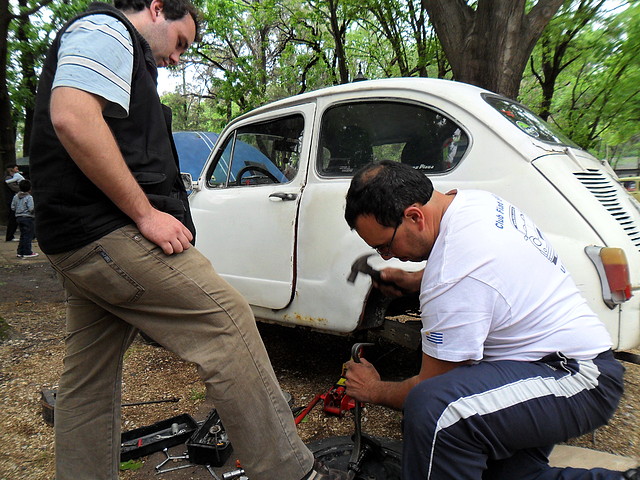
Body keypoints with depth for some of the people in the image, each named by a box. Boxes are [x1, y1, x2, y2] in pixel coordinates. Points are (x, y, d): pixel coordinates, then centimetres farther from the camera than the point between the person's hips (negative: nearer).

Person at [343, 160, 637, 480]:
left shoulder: (453, 278, -29)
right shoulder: (473, 200, -1)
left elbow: (433, 388, -17)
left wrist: (375, 391, 1)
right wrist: (413, 281, 13)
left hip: (580, 380, -10)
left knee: (433, 410, -33)